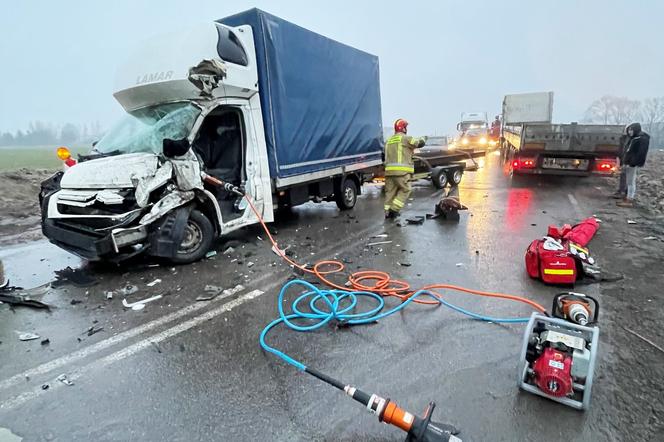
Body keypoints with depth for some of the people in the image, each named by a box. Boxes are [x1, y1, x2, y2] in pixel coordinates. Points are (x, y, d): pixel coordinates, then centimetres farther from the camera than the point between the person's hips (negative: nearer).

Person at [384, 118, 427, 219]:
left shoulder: (389, 140, 19)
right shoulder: (405, 138, -2)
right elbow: (420, 143, 3)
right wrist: (424, 139, 23)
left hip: (389, 170, 7)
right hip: (401, 170, -7)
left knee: (390, 191, 10)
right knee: (405, 190, 6)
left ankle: (386, 212, 7)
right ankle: (394, 209, -2)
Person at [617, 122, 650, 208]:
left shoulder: (643, 139, -12)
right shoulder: (633, 138, 17)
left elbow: (641, 153, -19)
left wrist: (632, 163, -23)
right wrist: (626, 162, 14)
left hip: (632, 164, -10)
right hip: (629, 162, 10)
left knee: (631, 182, -7)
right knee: (629, 182, 14)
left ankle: (629, 201, -5)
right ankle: (628, 198, 20)